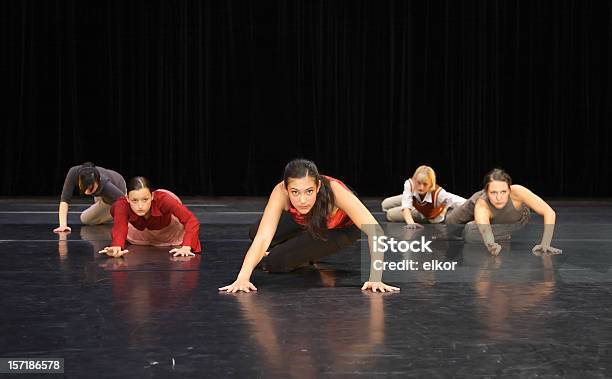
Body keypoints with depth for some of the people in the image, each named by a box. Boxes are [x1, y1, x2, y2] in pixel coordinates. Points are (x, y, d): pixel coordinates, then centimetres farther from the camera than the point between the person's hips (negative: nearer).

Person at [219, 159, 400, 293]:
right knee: (255, 231, -10)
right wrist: (243, 278, -56)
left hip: (341, 229, -4)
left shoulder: (334, 191, -43)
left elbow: (374, 231, -44)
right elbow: (263, 238, -41)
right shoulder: (281, 192, -36)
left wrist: (375, 279, -53)